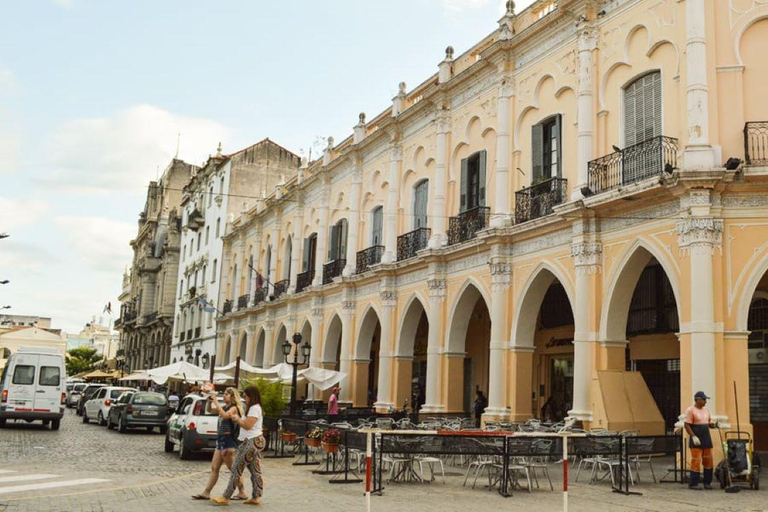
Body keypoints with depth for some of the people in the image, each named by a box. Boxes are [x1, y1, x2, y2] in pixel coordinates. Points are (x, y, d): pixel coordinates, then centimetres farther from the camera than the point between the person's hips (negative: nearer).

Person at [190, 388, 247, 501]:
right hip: (220, 440, 8)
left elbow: (225, 415, -28)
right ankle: (206, 493, 13)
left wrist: (216, 402, -23)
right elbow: (210, 409, 22)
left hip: (229, 440, -8)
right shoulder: (224, 407, 14)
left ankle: (242, 493, 4)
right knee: (214, 468, 9)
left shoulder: (234, 408, -9)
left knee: (233, 469, -3)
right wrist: (209, 401, 1)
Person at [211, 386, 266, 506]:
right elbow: (247, 424, 17)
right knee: (255, 470, 8)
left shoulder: (255, 408, -15)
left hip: (251, 442, -11)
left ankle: (226, 498, -5)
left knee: (237, 469, -7)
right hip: (253, 441, 11)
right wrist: (237, 417, 4)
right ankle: (256, 497, 8)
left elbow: (247, 425, -19)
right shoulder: (254, 408, 19)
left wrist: (236, 418, -7)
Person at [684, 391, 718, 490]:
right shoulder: (691, 410, -9)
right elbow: (687, 425, -12)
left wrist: (714, 424, -3)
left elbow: (709, 423, 20)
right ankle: (693, 484, 0)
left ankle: (707, 482, 19)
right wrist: (693, 437, -20)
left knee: (708, 462, 9)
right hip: (696, 441, -7)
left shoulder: (705, 410, 14)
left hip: (706, 439, 7)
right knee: (696, 461, -7)